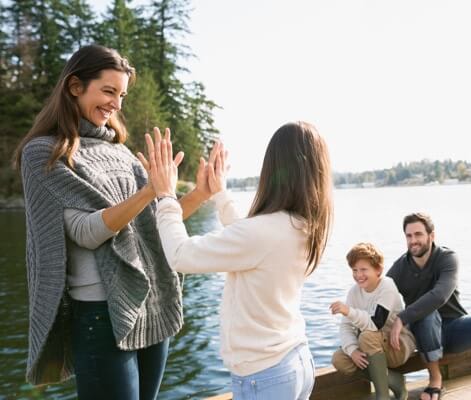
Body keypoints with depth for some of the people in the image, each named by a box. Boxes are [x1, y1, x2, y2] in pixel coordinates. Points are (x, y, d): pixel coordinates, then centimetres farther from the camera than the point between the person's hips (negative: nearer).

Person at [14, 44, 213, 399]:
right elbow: (87, 231, -17)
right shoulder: (43, 153, -6)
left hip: (153, 307, 6)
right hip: (102, 314, -6)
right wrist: (150, 191, -29)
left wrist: (201, 193, -7)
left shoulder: (119, 151, 10)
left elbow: (152, 221, 8)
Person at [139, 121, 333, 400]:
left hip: (263, 376, -8)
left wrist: (166, 196, -7)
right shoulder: (306, 229, -2)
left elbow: (181, 256, -18)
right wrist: (221, 194, 18)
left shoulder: (261, 231, -27)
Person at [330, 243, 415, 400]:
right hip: (375, 348, 6)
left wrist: (349, 311, -47)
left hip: (399, 346, -6)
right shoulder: (354, 291, -4)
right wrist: (352, 350, -27)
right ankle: (393, 380, -7)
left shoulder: (387, 286, -21)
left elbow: (376, 324, -32)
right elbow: (346, 326, -9)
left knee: (368, 335, -35)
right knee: (338, 359, -17)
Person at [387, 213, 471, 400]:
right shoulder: (400, 267, -9)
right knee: (427, 313, -32)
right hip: (425, 331, 1)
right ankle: (435, 379, -16)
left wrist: (402, 318, -38)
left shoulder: (447, 258, -16)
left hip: (453, 326, -1)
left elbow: (440, 296, -33)